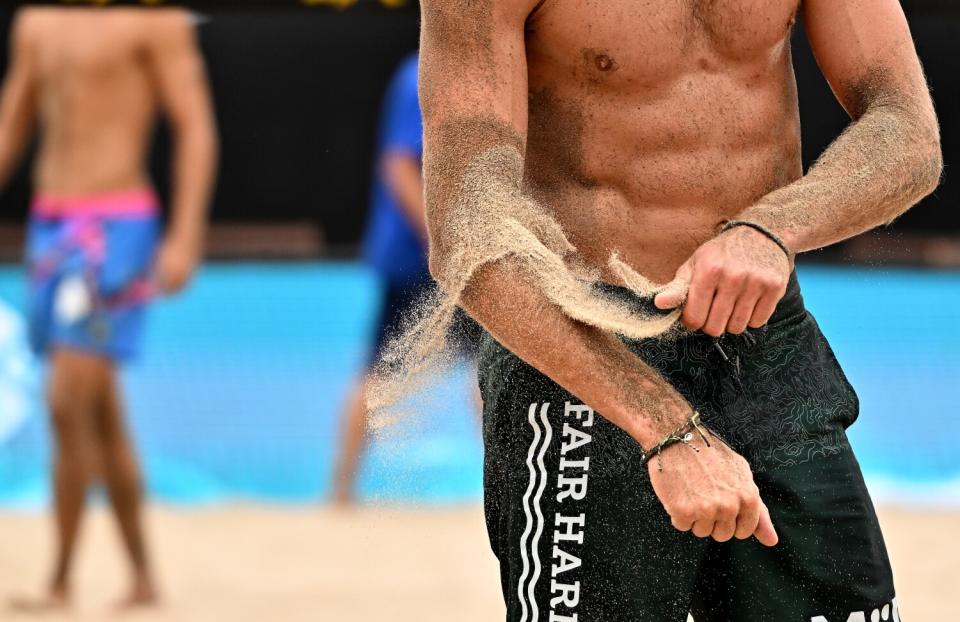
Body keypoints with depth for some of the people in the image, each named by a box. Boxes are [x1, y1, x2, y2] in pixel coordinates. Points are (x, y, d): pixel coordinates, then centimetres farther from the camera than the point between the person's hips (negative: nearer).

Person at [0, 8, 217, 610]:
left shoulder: (156, 20, -6)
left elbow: (196, 130, -9)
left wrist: (185, 239, -17)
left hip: (114, 227, -7)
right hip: (51, 224, 7)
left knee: (68, 404, -14)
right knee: (101, 416, 10)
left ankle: (61, 581, -8)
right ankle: (143, 578, 17)